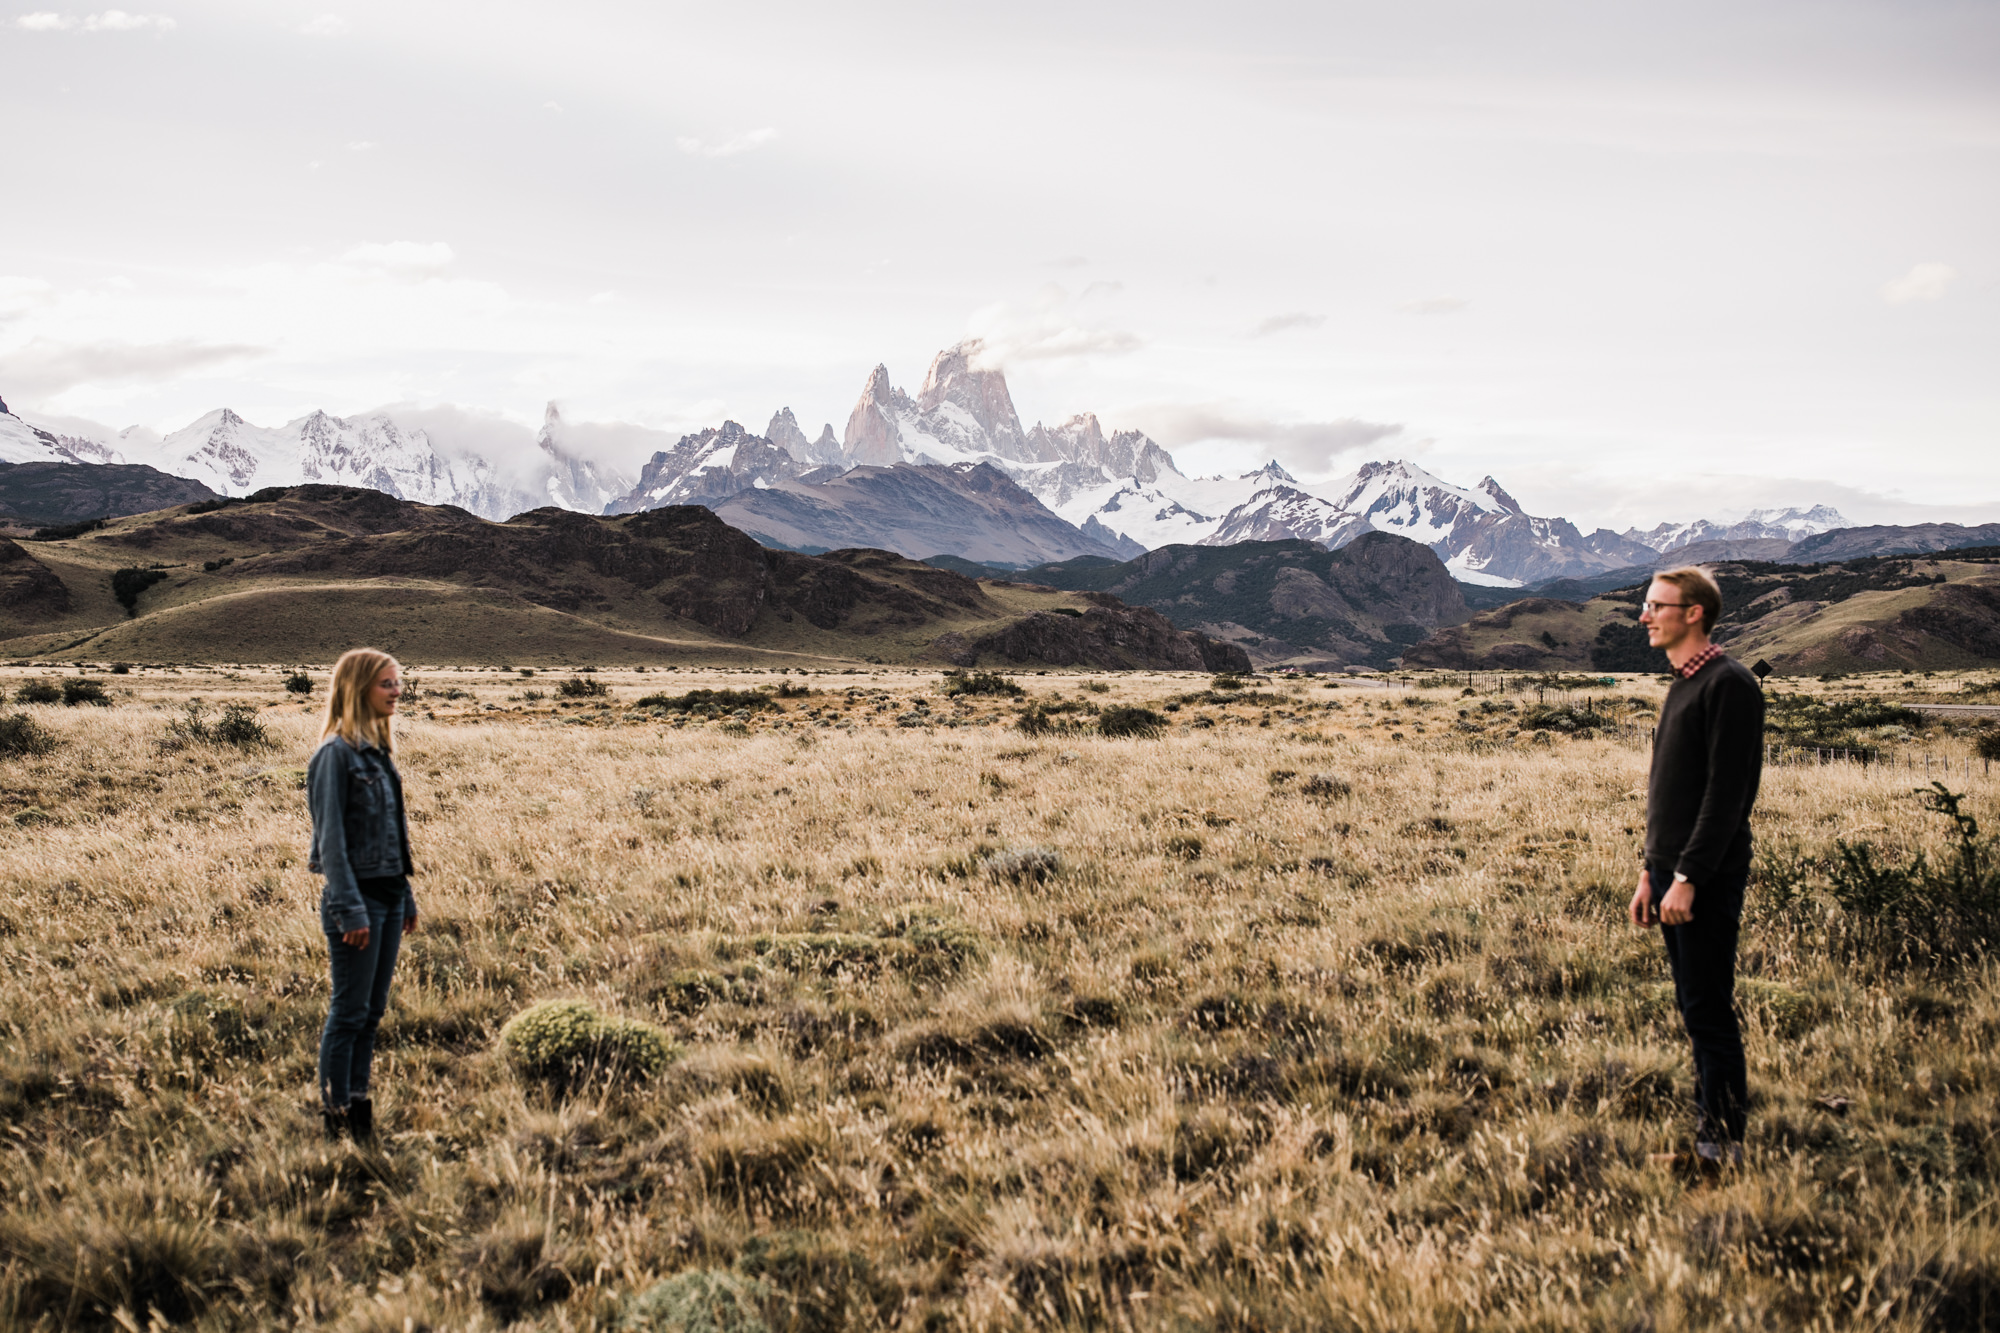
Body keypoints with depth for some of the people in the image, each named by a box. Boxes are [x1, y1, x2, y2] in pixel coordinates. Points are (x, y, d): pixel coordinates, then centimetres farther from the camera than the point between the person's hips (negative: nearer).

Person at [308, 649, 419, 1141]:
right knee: (349, 1012, -1)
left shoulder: (377, 751, 13)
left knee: (373, 1010, 12)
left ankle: (359, 1107, 19)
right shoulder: (336, 754, -13)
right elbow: (331, 838, -16)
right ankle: (336, 1115, 8)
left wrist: (406, 896, 16)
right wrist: (350, 909, -20)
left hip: (388, 896, 8)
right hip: (357, 897, -8)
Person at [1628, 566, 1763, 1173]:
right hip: (1673, 873, 9)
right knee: (1696, 1009, 13)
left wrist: (1687, 877, -21)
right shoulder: (1681, 686, 17)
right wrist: (1652, 872, 18)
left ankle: (1722, 1145, 2)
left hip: (1707, 880, -9)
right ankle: (1712, 1121, 21)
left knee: (1709, 1012, -5)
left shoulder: (1729, 685, -12)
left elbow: (1727, 793, -18)